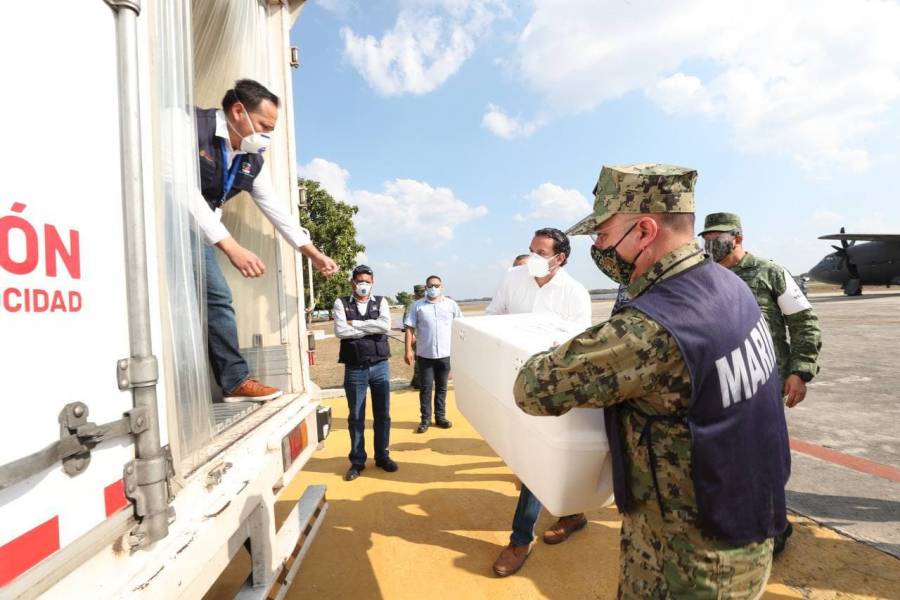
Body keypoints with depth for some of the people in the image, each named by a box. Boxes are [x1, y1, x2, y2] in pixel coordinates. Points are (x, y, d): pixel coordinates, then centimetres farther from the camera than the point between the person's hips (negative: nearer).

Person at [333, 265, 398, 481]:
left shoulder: (381, 302, 5)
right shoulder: (341, 303, 1)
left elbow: (385, 325, -13)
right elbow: (340, 331, -14)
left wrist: (355, 324, -11)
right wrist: (372, 329, -10)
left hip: (380, 366, 2)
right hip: (354, 369, -1)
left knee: (383, 415, 10)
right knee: (356, 417, 8)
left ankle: (383, 456, 26)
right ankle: (357, 461, 21)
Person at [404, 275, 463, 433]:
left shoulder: (451, 305, 5)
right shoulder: (417, 306, 2)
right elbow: (410, 328, 0)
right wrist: (408, 350, -8)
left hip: (445, 354, 1)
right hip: (425, 354, -1)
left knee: (441, 387, 11)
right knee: (426, 387, 4)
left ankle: (440, 417, 23)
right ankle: (425, 419, 14)